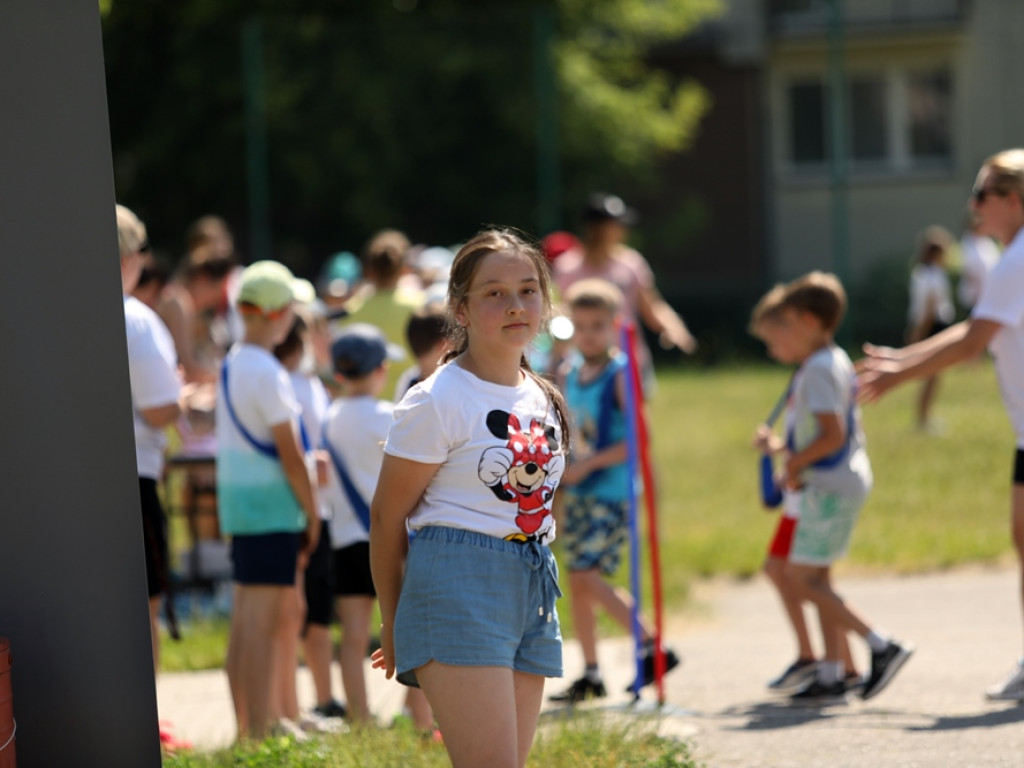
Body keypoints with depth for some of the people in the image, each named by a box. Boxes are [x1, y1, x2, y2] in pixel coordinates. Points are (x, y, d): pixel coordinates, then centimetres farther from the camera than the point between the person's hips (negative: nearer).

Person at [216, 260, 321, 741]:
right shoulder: (266, 372, -14)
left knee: (245, 619, 12)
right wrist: (312, 513, -6)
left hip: (238, 501, 9)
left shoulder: (231, 364, 13)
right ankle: (258, 734, -10)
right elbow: (290, 454, -15)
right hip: (271, 503, -9)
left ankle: (245, 728, 16)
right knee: (263, 622, -9)